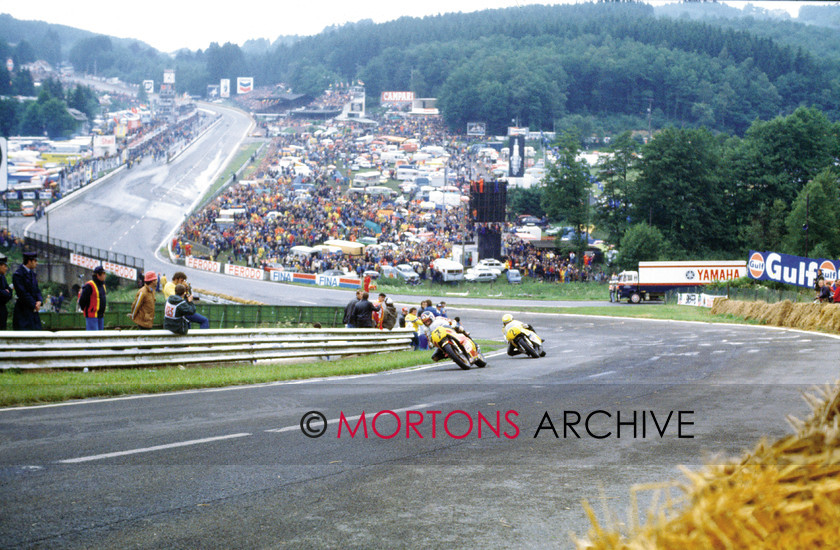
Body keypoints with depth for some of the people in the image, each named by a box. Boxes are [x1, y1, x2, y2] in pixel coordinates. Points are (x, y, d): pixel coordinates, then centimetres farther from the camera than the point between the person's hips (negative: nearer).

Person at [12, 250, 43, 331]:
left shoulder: (32, 273, 14)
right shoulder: (18, 275, -13)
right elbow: (22, 293, -16)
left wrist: (39, 301, -6)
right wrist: (34, 305, -12)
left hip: (34, 310, 8)